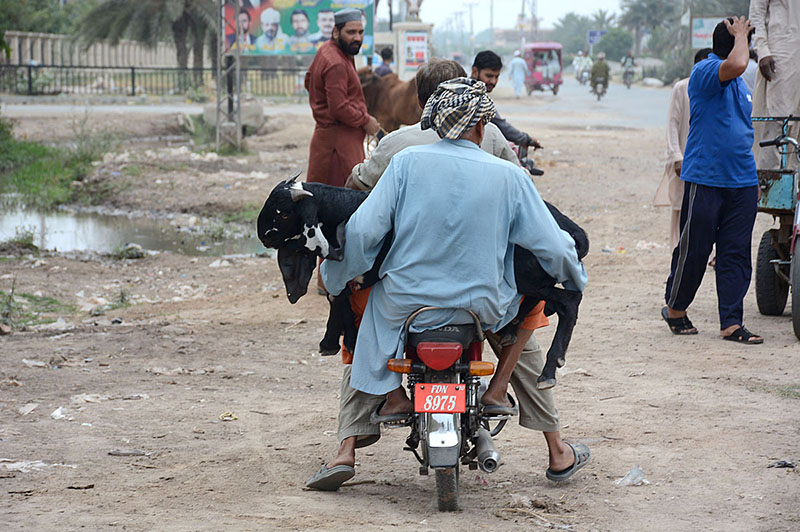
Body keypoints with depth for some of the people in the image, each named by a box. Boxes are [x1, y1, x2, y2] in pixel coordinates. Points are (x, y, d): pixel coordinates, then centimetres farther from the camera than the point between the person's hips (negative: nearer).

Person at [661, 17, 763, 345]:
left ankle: (731, 323, 4)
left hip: (741, 182, 7)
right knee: (694, 249, 2)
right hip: (705, 179, -7)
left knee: (736, 255, 3)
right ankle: (675, 308, 20)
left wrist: (752, 178, 26)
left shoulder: (738, 84, 18)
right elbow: (736, 64, -31)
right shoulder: (704, 72, -9)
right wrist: (741, 36, -12)